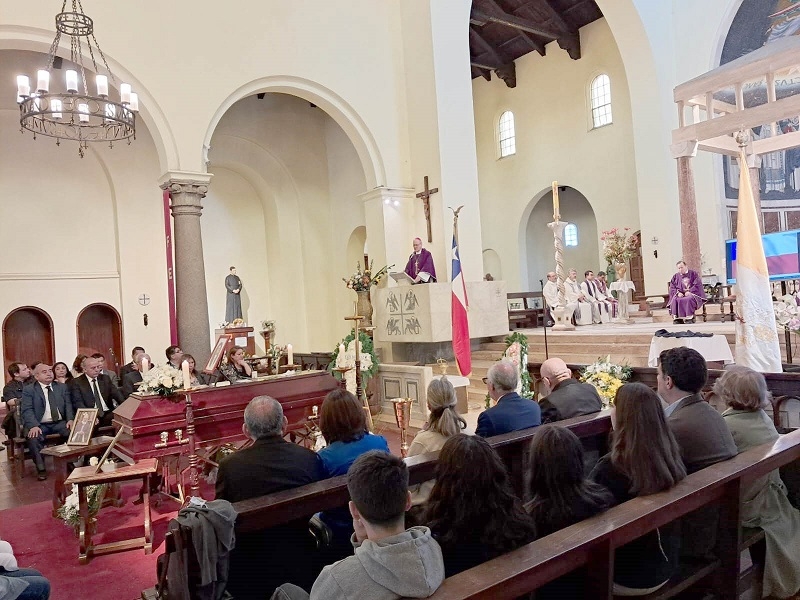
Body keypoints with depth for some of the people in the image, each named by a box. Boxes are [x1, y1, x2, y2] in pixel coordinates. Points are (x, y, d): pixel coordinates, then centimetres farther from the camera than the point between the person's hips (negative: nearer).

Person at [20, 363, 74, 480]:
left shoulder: (62, 387, 15)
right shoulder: (28, 390, 5)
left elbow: (68, 405, 9)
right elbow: (27, 410, -7)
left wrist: (70, 420, -10)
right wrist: (34, 426, -24)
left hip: (60, 423, 2)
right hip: (39, 424, -2)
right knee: (34, 437, -33)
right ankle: (41, 468, -17)